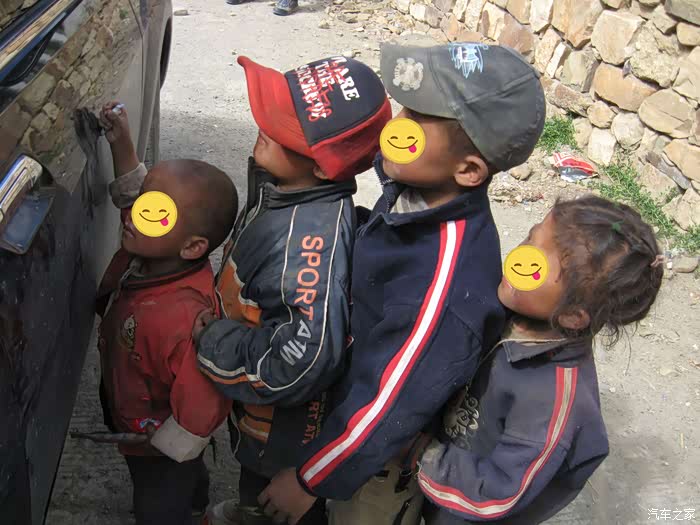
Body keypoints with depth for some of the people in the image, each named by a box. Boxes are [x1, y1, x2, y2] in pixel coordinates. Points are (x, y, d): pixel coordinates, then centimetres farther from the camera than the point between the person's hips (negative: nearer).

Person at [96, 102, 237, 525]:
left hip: (163, 448, -8)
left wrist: (159, 448, -21)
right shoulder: (147, 253, -21)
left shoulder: (187, 319, -47)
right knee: (186, 477, 39)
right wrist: (122, 144, -12)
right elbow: (130, 190, 1)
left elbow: (202, 411, -38)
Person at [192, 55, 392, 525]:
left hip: (286, 421, -8)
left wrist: (210, 343, -27)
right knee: (255, 474, 38)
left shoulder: (314, 238, -41)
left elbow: (305, 358, -39)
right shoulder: (281, 188, -12)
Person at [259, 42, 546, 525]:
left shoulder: (444, 289, -40)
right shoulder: (418, 191, -19)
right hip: (358, 387, 6)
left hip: (387, 452, -6)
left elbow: (386, 410, -29)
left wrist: (307, 480, -17)